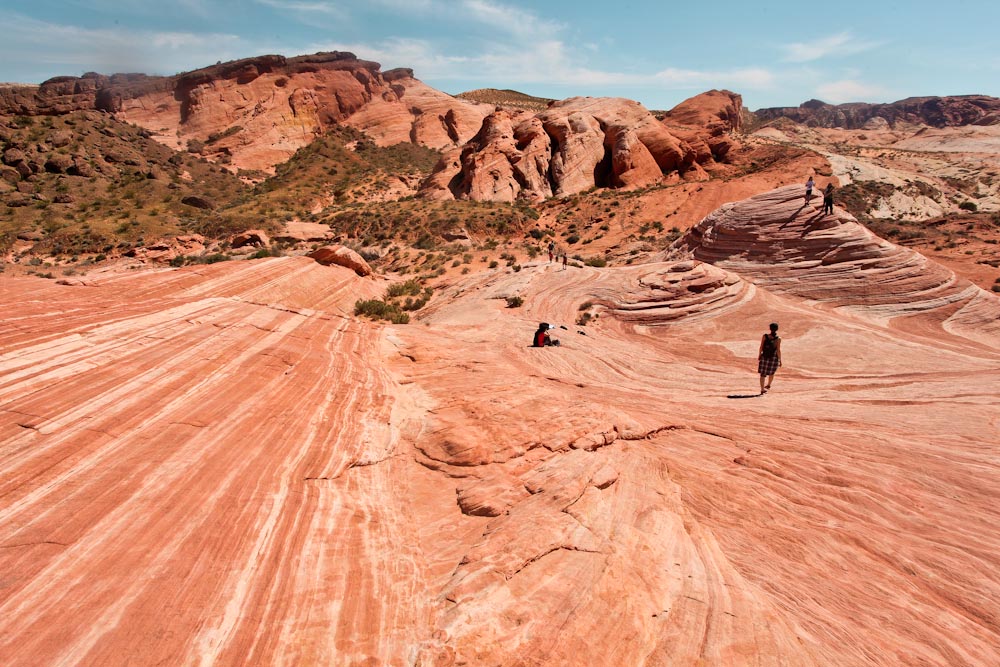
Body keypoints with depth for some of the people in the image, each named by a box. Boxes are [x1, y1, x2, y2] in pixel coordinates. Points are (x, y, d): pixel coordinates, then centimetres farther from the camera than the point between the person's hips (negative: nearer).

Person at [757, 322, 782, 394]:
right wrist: (780, 360, -2)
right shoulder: (778, 339, -13)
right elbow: (778, 350, -12)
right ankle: (768, 385, 41)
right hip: (774, 358, 0)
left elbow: (761, 347, -4)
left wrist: (759, 356, 9)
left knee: (763, 374, 8)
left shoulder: (764, 336, -9)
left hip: (764, 357, 0)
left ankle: (762, 389, 5)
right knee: (771, 372, 24)